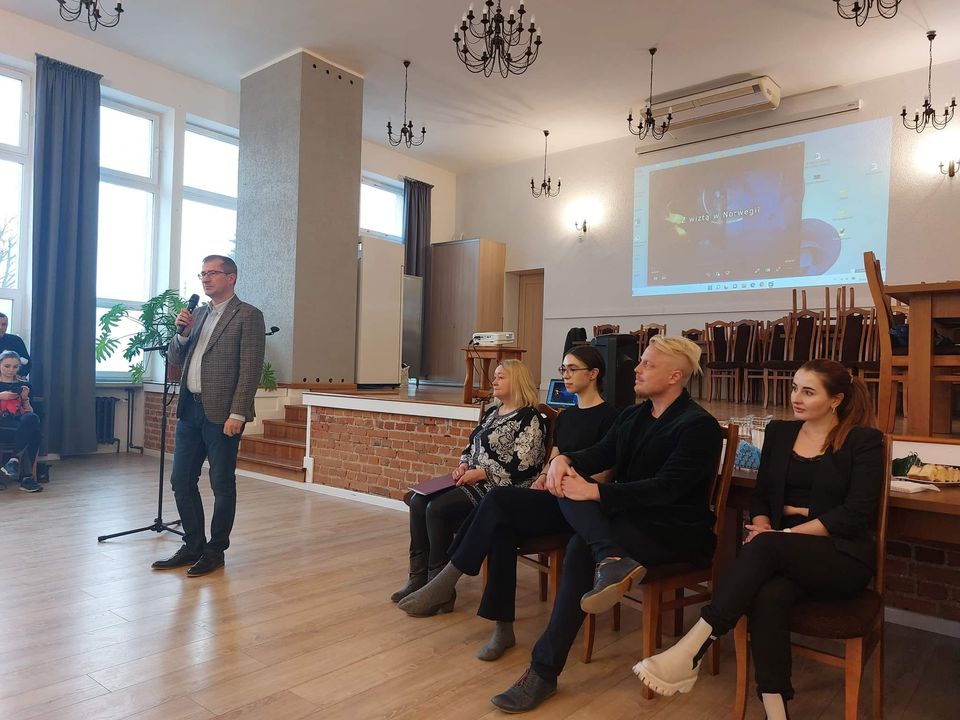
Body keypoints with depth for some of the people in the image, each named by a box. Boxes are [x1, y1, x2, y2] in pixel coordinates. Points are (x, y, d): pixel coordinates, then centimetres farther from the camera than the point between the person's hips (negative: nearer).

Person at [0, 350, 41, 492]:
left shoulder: (23, 385, 24)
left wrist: (25, 398, 3)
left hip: (21, 422, 3)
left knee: (32, 419, -37)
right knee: (33, 430, -36)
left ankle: (14, 461, -34)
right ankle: (26, 476, -36)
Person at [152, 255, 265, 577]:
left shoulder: (248, 316, -6)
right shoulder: (199, 313, 17)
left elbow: (250, 369, -12)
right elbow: (175, 358, 18)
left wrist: (237, 413, -18)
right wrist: (183, 333, -1)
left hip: (221, 413, -7)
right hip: (190, 409, 7)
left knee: (222, 484, 4)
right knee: (181, 480, 11)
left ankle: (216, 551, 18)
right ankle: (193, 545, 25)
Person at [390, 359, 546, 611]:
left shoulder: (529, 419, -9)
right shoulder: (492, 412, 18)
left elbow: (522, 465, -19)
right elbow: (472, 446, 23)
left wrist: (480, 473, -18)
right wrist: (463, 465, 1)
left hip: (499, 488, -9)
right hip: (473, 481, 9)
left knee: (437, 508, -24)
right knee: (418, 501, -10)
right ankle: (419, 578, -5)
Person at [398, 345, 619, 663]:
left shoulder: (607, 416, -2)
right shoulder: (565, 417, 21)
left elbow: (602, 474, -7)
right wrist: (542, 478, -2)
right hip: (551, 499, 7)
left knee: (498, 498, -28)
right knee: (501, 526, -26)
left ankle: (446, 581, -19)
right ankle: (502, 629, -22)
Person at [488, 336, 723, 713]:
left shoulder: (699, 426, -13)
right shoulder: (632, 415, 12)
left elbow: (666, 488, -23)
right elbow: (600, 454, 5)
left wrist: (594, 491, -29)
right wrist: (563, 459, -18)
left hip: (675, 530, -7)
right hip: (628, 515, 7)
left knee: (581, 548, -27)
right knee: (569, 484, -20)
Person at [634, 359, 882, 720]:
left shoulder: (864, 440, 0)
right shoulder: (779, 432, 14)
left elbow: (857, 513, -10)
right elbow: (762, 493, 13)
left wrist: (786, 534, -17)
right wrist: (761, 526, -10)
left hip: (842, 556, -3)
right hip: (783, 554, 4)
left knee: (767, 548, -35)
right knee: (769, 595, -33)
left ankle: (690, 652, -38)